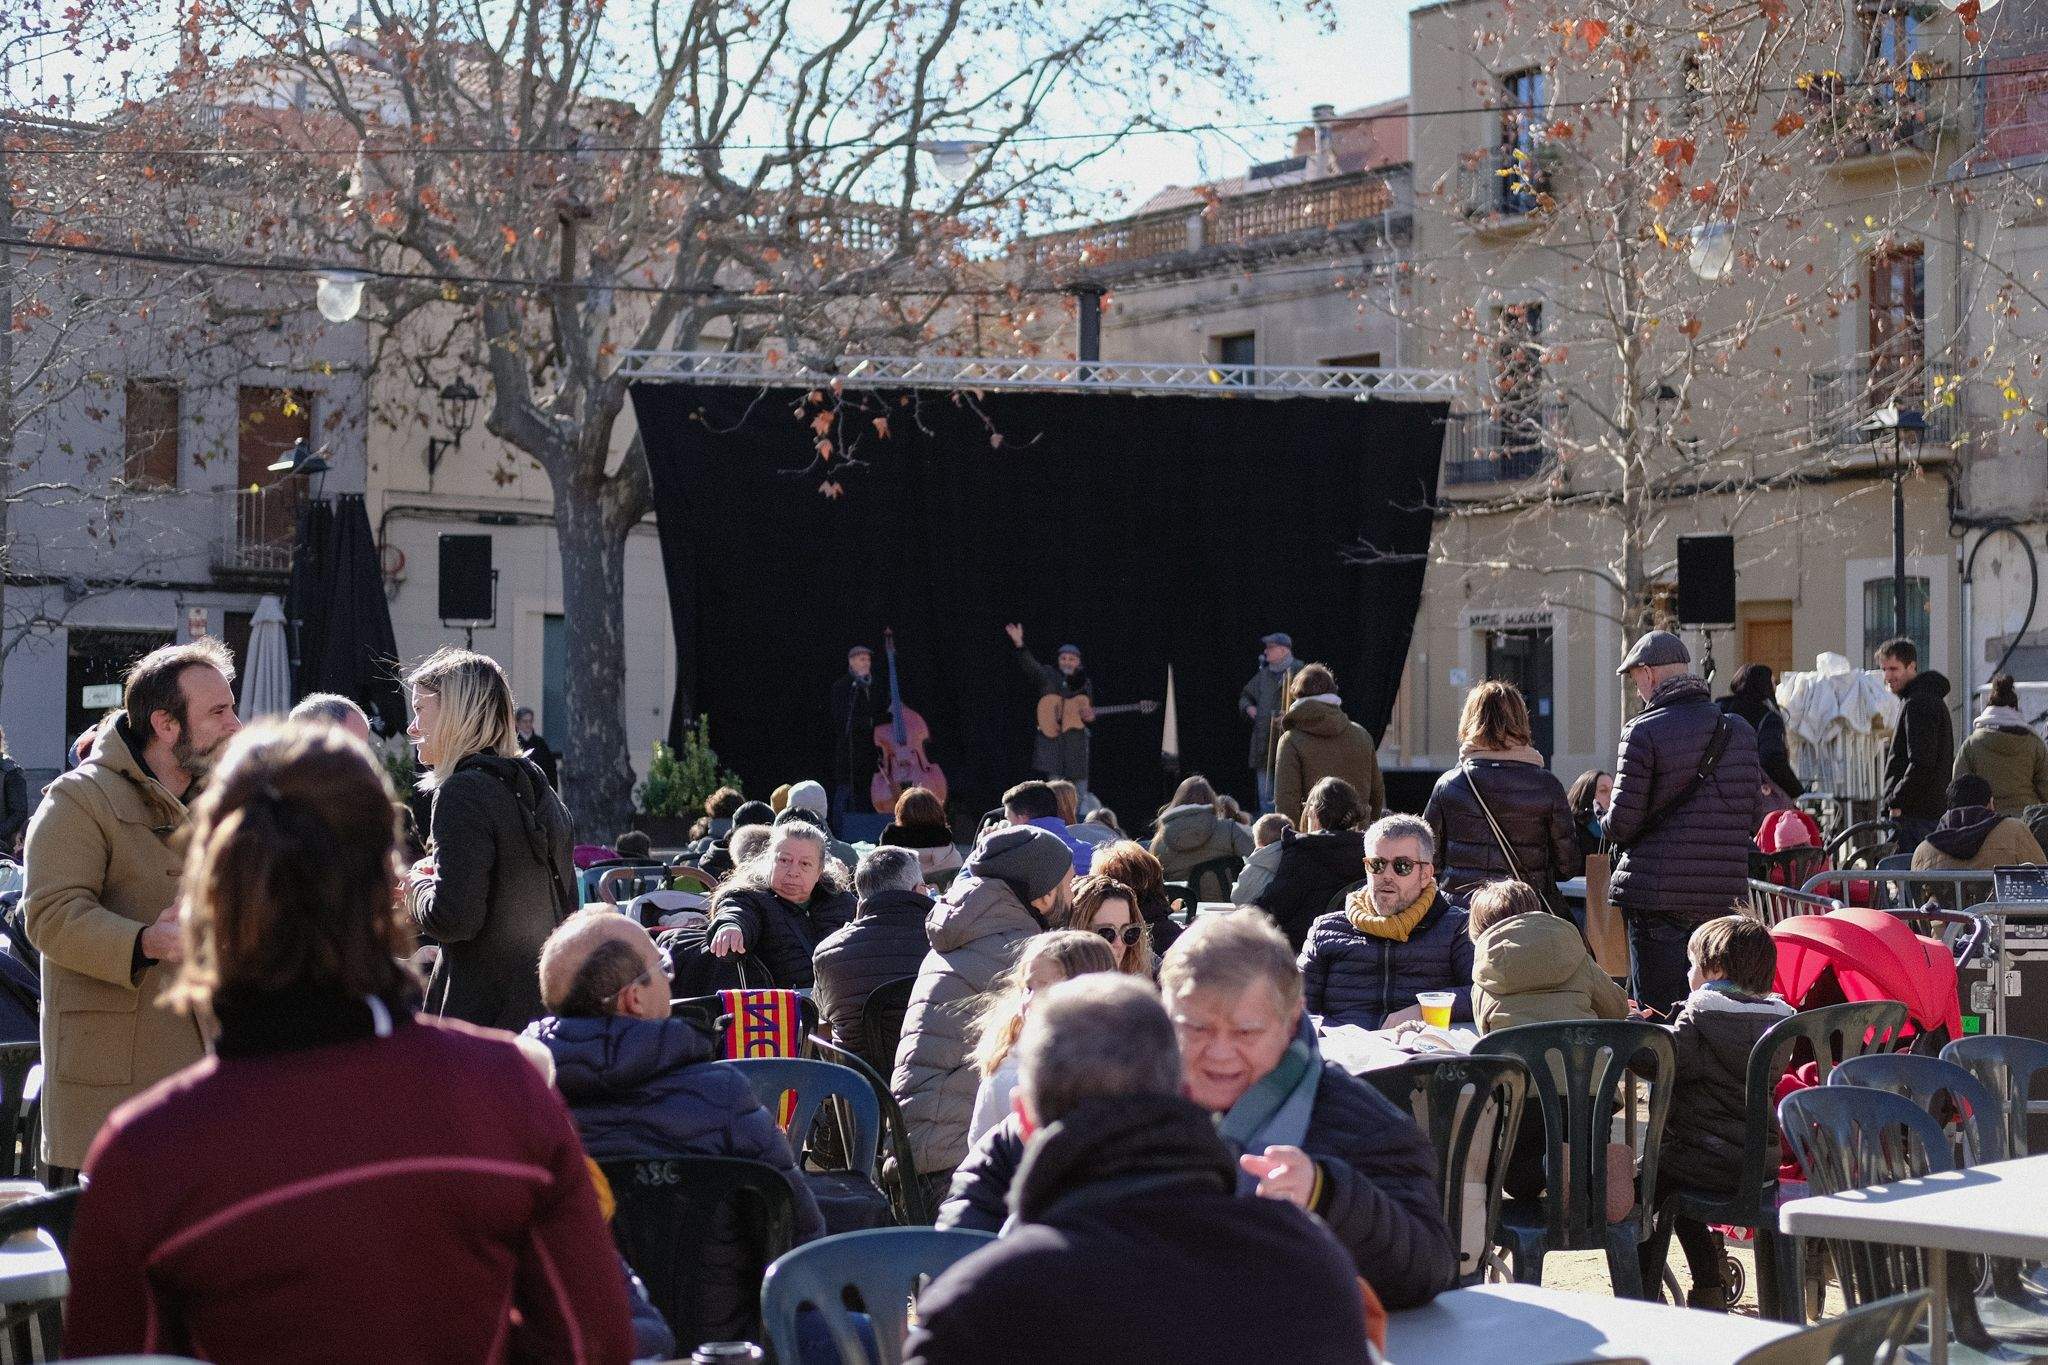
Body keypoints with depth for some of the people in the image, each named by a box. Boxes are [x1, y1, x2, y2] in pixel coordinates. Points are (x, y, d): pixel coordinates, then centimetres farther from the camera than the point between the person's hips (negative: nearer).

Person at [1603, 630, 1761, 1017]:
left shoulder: (1644, 731, -9)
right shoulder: (1739, 731, 9)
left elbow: (1622, 822, -11)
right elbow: (1753, 814, 11)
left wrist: (1609, 826, 11)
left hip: (1657, 894, -5)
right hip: (1723, 894, 6)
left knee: (1655, 1013, -1)